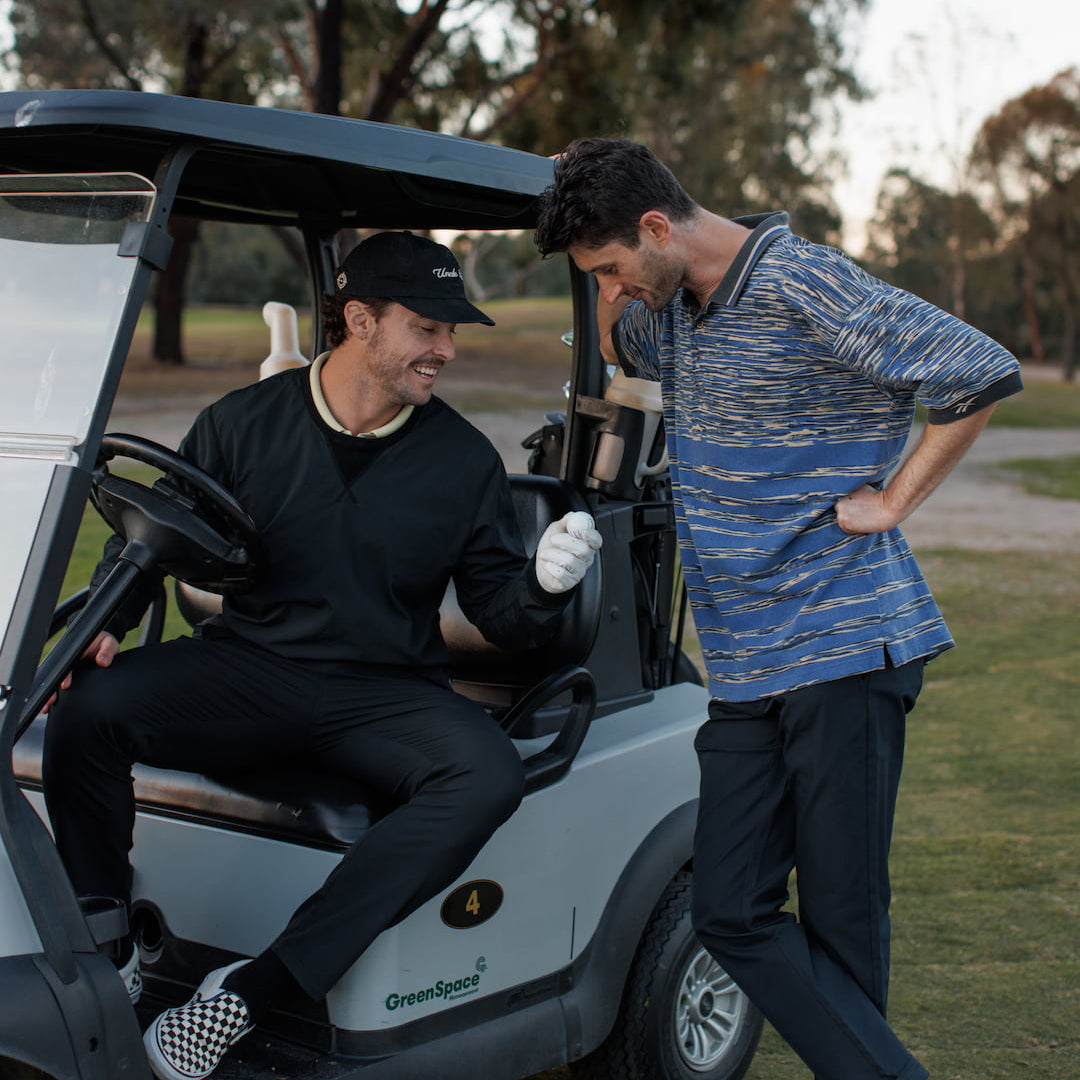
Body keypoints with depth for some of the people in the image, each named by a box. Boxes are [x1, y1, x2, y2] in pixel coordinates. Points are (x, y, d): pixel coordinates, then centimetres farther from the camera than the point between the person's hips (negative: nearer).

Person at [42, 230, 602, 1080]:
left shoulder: (465, 459, 4)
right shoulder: (242, 424, 3)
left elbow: (500, 614, 6)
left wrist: (544, 586, -16)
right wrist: (105, 622, -10)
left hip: (387, 696, 0)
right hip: (245, 674, 0)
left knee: (489, 775, -32)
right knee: (88, 705, -27)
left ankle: (252, 991, -30)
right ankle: (109, 957, -8)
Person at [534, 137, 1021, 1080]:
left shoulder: (803, 285, -11)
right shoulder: (676, 307, 14)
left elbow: (984, 373, -13)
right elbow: (617, 350, 37)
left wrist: (889, 502, -10)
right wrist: (612, 293, 15)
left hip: (844, 647, -7)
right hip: (745, 663, 8)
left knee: (841, 919, -1)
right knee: (733, 915, 1)